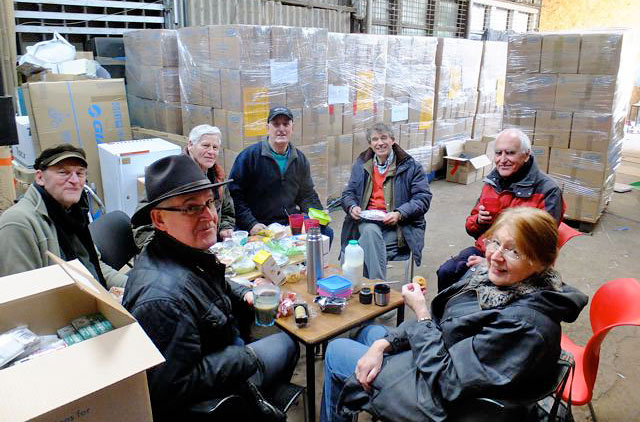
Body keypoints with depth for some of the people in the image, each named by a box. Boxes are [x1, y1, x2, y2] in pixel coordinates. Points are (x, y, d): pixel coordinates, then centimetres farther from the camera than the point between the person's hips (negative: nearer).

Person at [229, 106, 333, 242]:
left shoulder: (300, 159, 12)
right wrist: (251, 224, -17)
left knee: (327, 232, -10)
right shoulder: (249, 156, -4)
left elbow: (307, 194, 21)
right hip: (260, 227, -5)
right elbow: (234, 194, -7)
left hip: (292, 223, 5)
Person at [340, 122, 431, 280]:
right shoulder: (361, 165, 16)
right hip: (367, 222, 3)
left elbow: (423, 198, -2)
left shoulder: (410, 166, 4)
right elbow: (348, 193, 19)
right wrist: (352, 207, -6)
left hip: (398, 226, -2)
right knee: (371, 231, -34)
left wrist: (399, 214, -18)